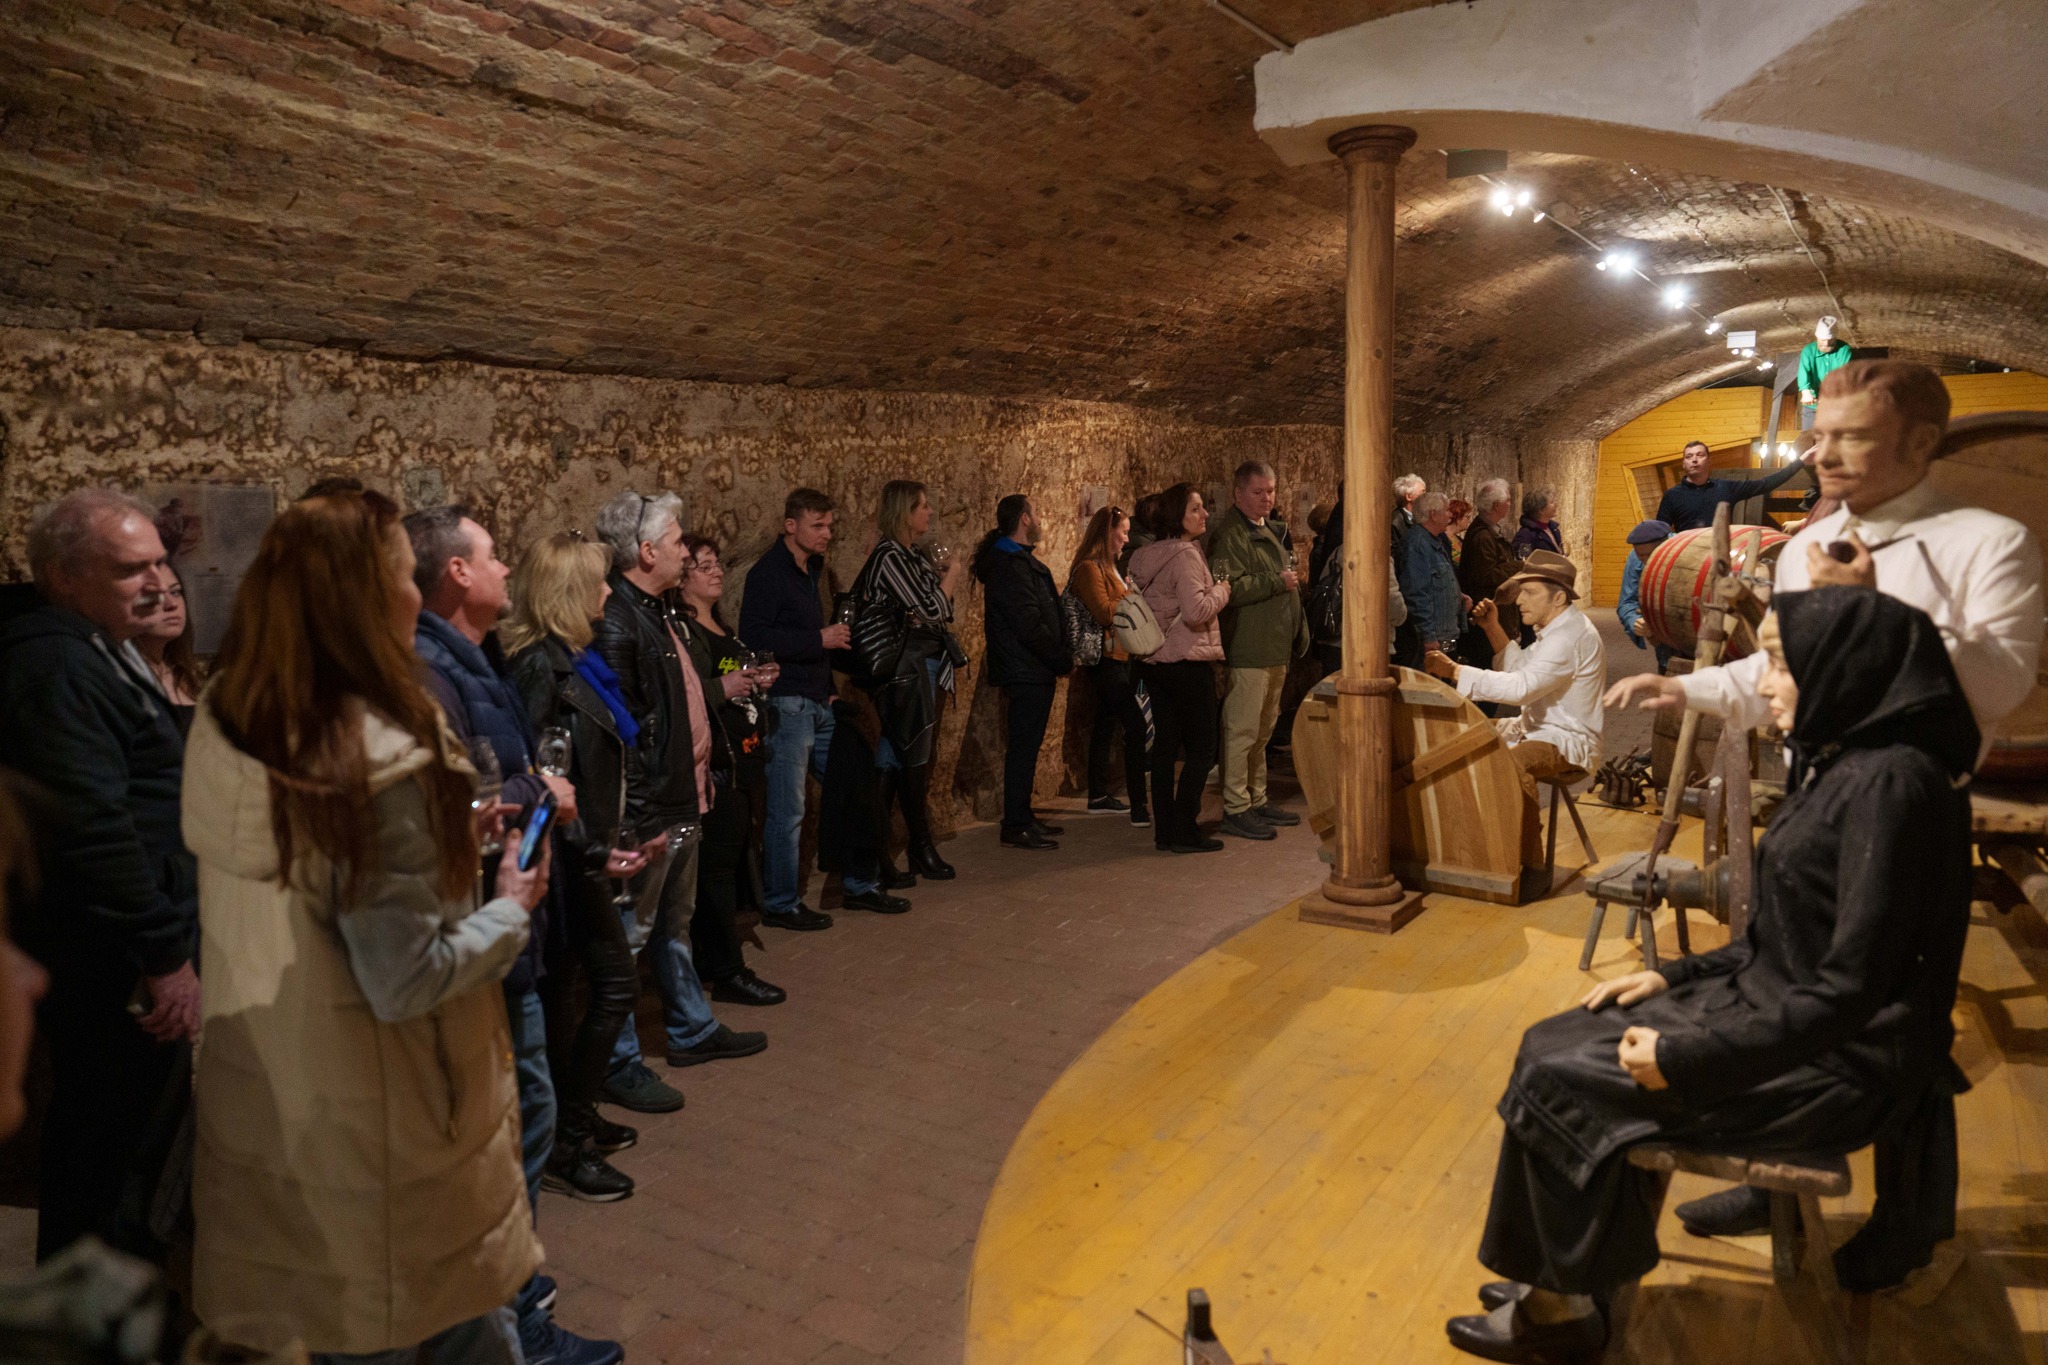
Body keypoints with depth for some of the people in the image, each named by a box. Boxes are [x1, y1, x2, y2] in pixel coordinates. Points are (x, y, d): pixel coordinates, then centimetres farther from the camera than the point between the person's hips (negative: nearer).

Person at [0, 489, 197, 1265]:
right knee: (108, 1157, 0)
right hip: (111, 969, -11)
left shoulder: (97, 655, 15)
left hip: (125, 960, 11)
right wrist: (166, 954, -22)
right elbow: (96, 824, -26)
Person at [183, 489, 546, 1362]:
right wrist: (513, 910, -10)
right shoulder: (381, 761, -28)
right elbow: (404, 982, -25)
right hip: (370, 1112, -7)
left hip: (265, 1088, 7)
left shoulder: (224, 723, -3)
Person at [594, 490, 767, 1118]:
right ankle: (619, 1065, 17)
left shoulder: (660, 612, 11)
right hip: (649, 813, -10)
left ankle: (694, 1030, 38)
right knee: (630, 936, 3)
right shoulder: (615, 620, -21)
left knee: (675, 924, 23)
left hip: (683, 801, 10)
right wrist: (639, 820, -23)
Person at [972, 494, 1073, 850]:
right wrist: (1063, 661, -13)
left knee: (1025, 747, 15)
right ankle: (1016, 828, 2)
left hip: (1031, 671, 10)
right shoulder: (1010, 566, -17)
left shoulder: (1019, 560, 17)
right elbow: (1030, 626, -22)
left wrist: (1059, 659, 11)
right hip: (1027, 672, -10)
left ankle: (1022, 818, 23)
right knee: (1023, 748, -5)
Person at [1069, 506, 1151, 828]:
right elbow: (1105, 614, -21)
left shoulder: (1106, 567, 18)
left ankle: (1098, 796, 22)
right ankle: (1140, 807, -16)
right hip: (1106, 659, -10)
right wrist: (1132, 593, -12)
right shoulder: (1089, 568, -14)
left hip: (1119, 658, 10)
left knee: (1106, 726, 14)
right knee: (1136, 726, -15)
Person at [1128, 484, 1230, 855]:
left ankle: (1164, 831, 14)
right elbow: (1195, 611, -24)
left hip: (1153, 661, 8)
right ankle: (1185, 831, 0)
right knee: (1202, 748, 0)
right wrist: (1222, 590, -8)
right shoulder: (1185, 555, -15)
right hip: (1188, 660, -8)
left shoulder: (1147, 556, 11)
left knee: (1165, 745, 10)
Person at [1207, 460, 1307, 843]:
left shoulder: (1272, 529, 19)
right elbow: (1230, 588, -25)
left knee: (1263, 729, 16)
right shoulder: (1230, 535, -12)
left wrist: (1297, 631, 23)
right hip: (1248, 649, -10)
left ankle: (1257, 800, 25)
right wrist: (1277, 582, -20)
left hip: (1276, 647, 10)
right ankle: (1235, 809, 0)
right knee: (1242, 729, -7)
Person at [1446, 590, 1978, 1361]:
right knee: (1551, 1044, 5)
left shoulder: (1889, 783, -23)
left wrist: (1689, 1060, -23)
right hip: (1782, 1013, 9)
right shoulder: (1840, 764, 7)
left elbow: (1850, 987, -26)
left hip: (1832, 1066, -9)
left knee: (1558, 1085, -11)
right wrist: (1677, 978, 7)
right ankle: (1562, 1276, 15)